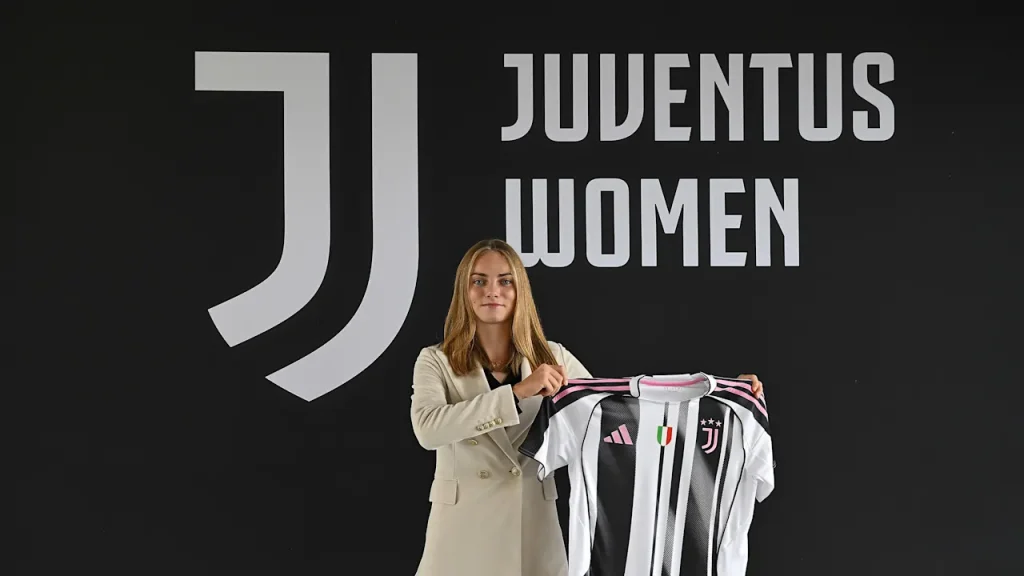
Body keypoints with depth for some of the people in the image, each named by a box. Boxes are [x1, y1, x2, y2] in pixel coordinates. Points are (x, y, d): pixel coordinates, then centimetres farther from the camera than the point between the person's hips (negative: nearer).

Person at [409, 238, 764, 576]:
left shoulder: (552, 358, 7)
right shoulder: (436, 362, 0)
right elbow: (428, 428, -18)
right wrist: (518, 392, -25)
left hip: (534, 532, 2)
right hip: (463, 532, -2)